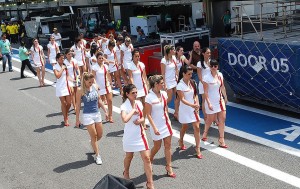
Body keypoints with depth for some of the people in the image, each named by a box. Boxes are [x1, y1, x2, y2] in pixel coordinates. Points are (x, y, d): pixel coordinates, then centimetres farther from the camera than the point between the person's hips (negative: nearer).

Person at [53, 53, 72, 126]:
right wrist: (62, 68, -14)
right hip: (60, 87, -4)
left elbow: (67, 76, 11)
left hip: (66, 86, 4)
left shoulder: (65, 66, 8)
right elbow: (58, 76, -20)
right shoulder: (55, 67, -7)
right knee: (63, 103, -2)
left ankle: (66, 115, 30)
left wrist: (68, 85, 4)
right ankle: (65, 119, 8)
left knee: (69, 103, 4)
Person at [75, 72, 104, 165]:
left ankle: (93, 144, 46)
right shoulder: (80, 90, -13)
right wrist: (77, 119, -4)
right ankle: (97, 155, 16)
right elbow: (78, 105, -6)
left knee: (100, 135, 14)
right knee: (94, 136, 1)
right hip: (87, 115, -5)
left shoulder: (95, 87, -1)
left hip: (97, 113, 5)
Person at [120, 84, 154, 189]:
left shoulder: (139, 103, 0)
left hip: (140, 134, 4)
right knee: (129, 156, 18)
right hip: (130, 136, -4)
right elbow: (125, 120, -37)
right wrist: (133, 110, -25)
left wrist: (140, 120, -10)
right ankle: (126, 173, 49)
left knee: (147, 158, -2)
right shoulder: (124, 106, -17)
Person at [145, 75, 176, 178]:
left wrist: (168, 120, 13)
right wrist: (154, 128, -18)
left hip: (166, 123, 6)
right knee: (157, 147, 9)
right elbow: (148, 114, -16)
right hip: (157, 126, -6)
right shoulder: (149, 97, -19)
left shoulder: (164, 94, 0)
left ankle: (169, 167, 18)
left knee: (168, 146, 8)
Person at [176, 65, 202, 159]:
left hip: (193, 109, 4)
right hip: (185, 110, -4)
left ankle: (198, 149, 3)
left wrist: (197, 104, -7)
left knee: (197, 127, -2)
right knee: (185, 127, 14)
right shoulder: (180, 85, -16)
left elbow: (195, 94, 10)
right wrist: (192, 105, -34)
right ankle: (181, 141, 44)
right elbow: (182, 99, -21)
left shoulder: (192, 82, 2)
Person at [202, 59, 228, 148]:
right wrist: (209, 103, -21)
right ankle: (205, 133, 37)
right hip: (211, 102, -6)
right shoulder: (207, 77, -16)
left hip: (220, 100, 6)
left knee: (222, 119, 2)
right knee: (210, 119, 8)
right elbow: (205, 92, -16)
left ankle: (221, 140, 8)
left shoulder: (220, 75, 2)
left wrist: (225, 97, 18)